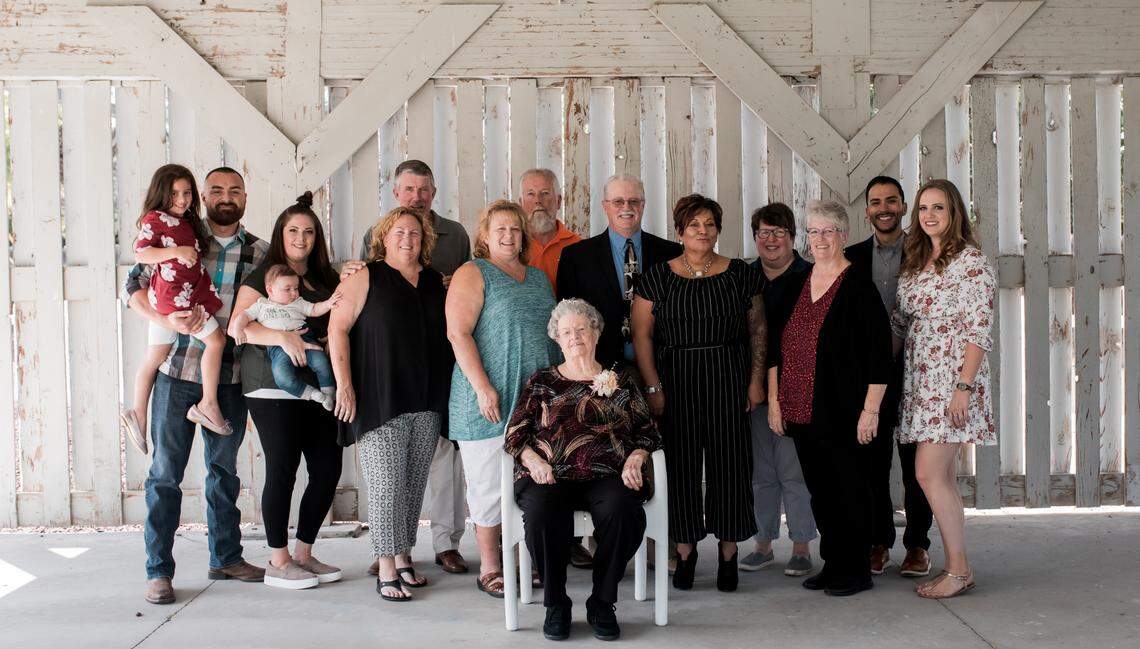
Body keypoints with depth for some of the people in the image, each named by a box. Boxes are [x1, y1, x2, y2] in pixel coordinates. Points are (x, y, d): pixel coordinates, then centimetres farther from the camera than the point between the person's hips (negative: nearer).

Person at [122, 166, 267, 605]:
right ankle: (159, 571, 8)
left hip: (230, 378, 3)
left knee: (225, 469, 14)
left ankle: (226, 557, 27)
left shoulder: (258, 252, 7)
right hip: (177, 371, -2)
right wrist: (166, 320, -18)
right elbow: (133, 286, -2)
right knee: (165, 471, 0)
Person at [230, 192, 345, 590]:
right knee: (282, 469, -4)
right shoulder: (263, 277, 1)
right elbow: (238, 328, -9)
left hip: (318, 387, 6)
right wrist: (282, 336, -21)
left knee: (328, 468, 2)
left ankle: (303, 553, 17)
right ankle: (278, 562, 7)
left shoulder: (325, 279, 19)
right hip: (274, 388, -6)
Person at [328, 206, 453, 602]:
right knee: (386, 483, -6)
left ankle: (403, 558, 19)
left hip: (427, 403, 5)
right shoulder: (366, 278, 1)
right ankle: (386, 570, -1)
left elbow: (449, 335, 19)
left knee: (415, 483, 8)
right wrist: (344, 383, -12)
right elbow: (338, 328, -4)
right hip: (380, 401, -5)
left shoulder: (436, 282, 14)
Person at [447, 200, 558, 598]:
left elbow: (555, 332, 22)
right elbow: (458, 333, -12)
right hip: (490, 400, -6)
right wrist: (483, 387, -18)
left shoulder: (538, 278, 18)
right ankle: (489, 567, 10)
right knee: (490, 483, -1)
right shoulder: (473, 274, -2)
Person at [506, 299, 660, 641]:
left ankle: (602, 604, -15)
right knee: (541, 511, -35)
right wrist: (534, 460, -8)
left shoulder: (621, 381, 21)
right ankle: (556, 604, -14)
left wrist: (635, 457, -6)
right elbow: (515, 434, 12)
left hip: (607, 476, 0)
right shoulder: (542, 382, 20)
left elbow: (648, 430, 15)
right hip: (551, 478, 0)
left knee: (622, 509, -34)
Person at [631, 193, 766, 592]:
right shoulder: (657, 278, 3)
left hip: (729, 383, 0)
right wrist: (653, 387, -6)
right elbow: (642, 335, 1)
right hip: (675, 383, 0)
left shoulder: (741, 275, 6)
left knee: (729, 463, 1)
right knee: (680, 465, 2)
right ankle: (685, 549, 14)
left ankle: (728, 550, 12)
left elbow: (757, 331, 8)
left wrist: (756, 380, -1)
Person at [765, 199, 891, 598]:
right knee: (819, 489, 11)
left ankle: (857, 571, 12)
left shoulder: (858, 287, -7)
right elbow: (775, 346, 14)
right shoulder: (796, 285, 11)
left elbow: (880, 352, -10)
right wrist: (773, 399, 8)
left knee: (849, 488, 1)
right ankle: (833, 563, 22)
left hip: (841, 411, -6)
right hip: (800, 411, 6)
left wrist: (870, 409, -14)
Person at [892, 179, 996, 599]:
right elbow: (899, 323, 18)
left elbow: (979, 332, -13)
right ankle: (955, 569, 14)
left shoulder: (971, 261, -8)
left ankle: (959, 570, -3)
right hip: (920, 380, 7)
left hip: (952, 379, -7)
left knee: (929, 474, -11)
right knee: (944, 477, 8)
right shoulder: (915, 263, 15)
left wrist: (964, 387, -20)